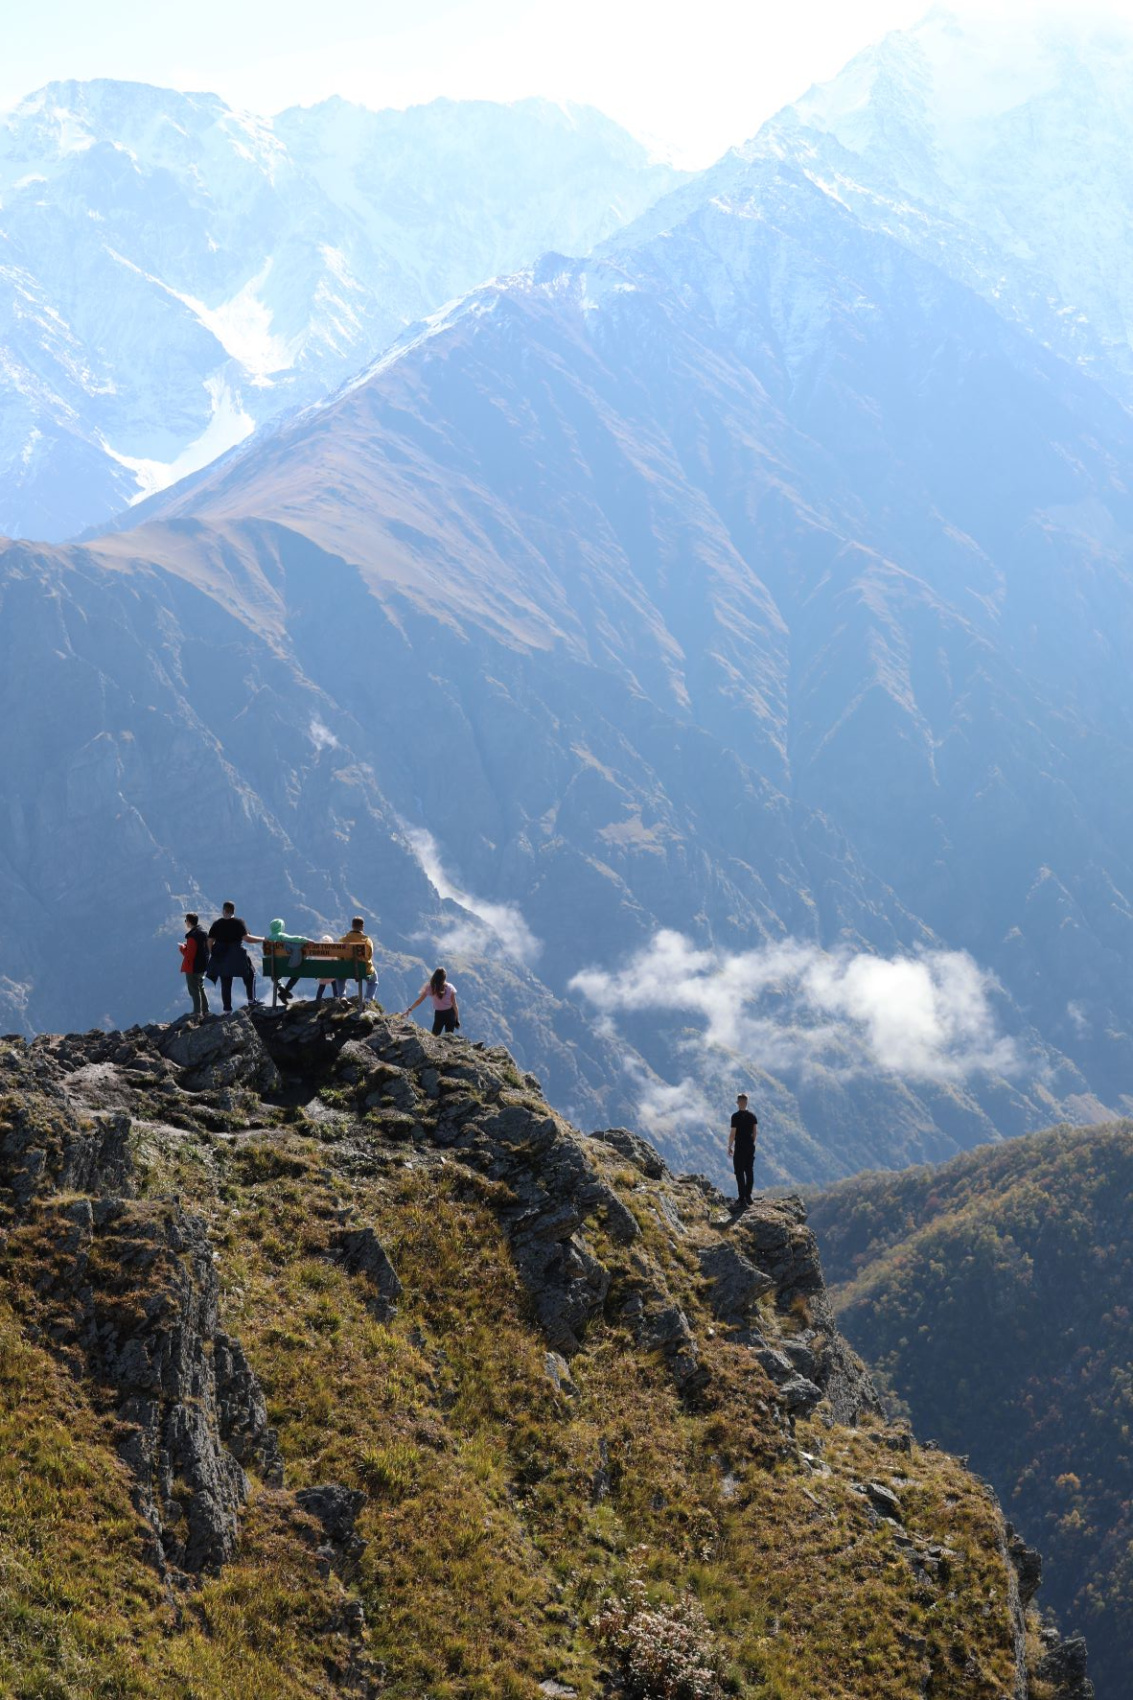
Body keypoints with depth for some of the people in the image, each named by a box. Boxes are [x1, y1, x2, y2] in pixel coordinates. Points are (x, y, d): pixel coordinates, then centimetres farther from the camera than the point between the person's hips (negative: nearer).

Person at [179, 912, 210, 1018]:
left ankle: (198, 1012, 1)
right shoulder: (203, 932, 6)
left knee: (194, 990, -1)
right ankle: (205, 1011, 27)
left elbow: (189, 954, -24)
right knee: (200, 988, 21)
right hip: (202, 966, 9)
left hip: (192, 968, -9)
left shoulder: (192, 936, -23)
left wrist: (182, 948, -6)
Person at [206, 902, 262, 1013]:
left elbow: (210, 941, 2)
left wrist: (208, 954, 14)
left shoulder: (216, 924, 3)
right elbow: (246, 938, -15)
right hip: (237, 957, -3)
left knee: (225, 984, 7)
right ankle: (251, 999, 12)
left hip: (221, 957, 3)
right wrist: (262, 940, -6)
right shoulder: (238, 923, -7)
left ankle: (227, 1010, 6)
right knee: (250, 974, 18)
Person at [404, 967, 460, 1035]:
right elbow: (454, 1005, -8)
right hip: (450, 1014, 1)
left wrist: (410, 1009, 3)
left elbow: (419, 1000, -7)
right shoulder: (450, 987, -13)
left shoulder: (430, 988, -13)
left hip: (439, 1014, 0)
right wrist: (457, 1019, 1)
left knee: (434, 1037, 12)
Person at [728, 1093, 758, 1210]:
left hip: (740, 1147, -6)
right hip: (750, 1147, 6)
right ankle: (748, 1196, 19)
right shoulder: (752, 1116, 4)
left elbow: (732, 1133, -14)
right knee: (749, 1171, 13)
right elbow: (754, 1132, 9)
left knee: (739, 1173, -2)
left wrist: (729, 1147, -5)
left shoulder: (736, 1116, -14)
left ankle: (742, 1199, -4)